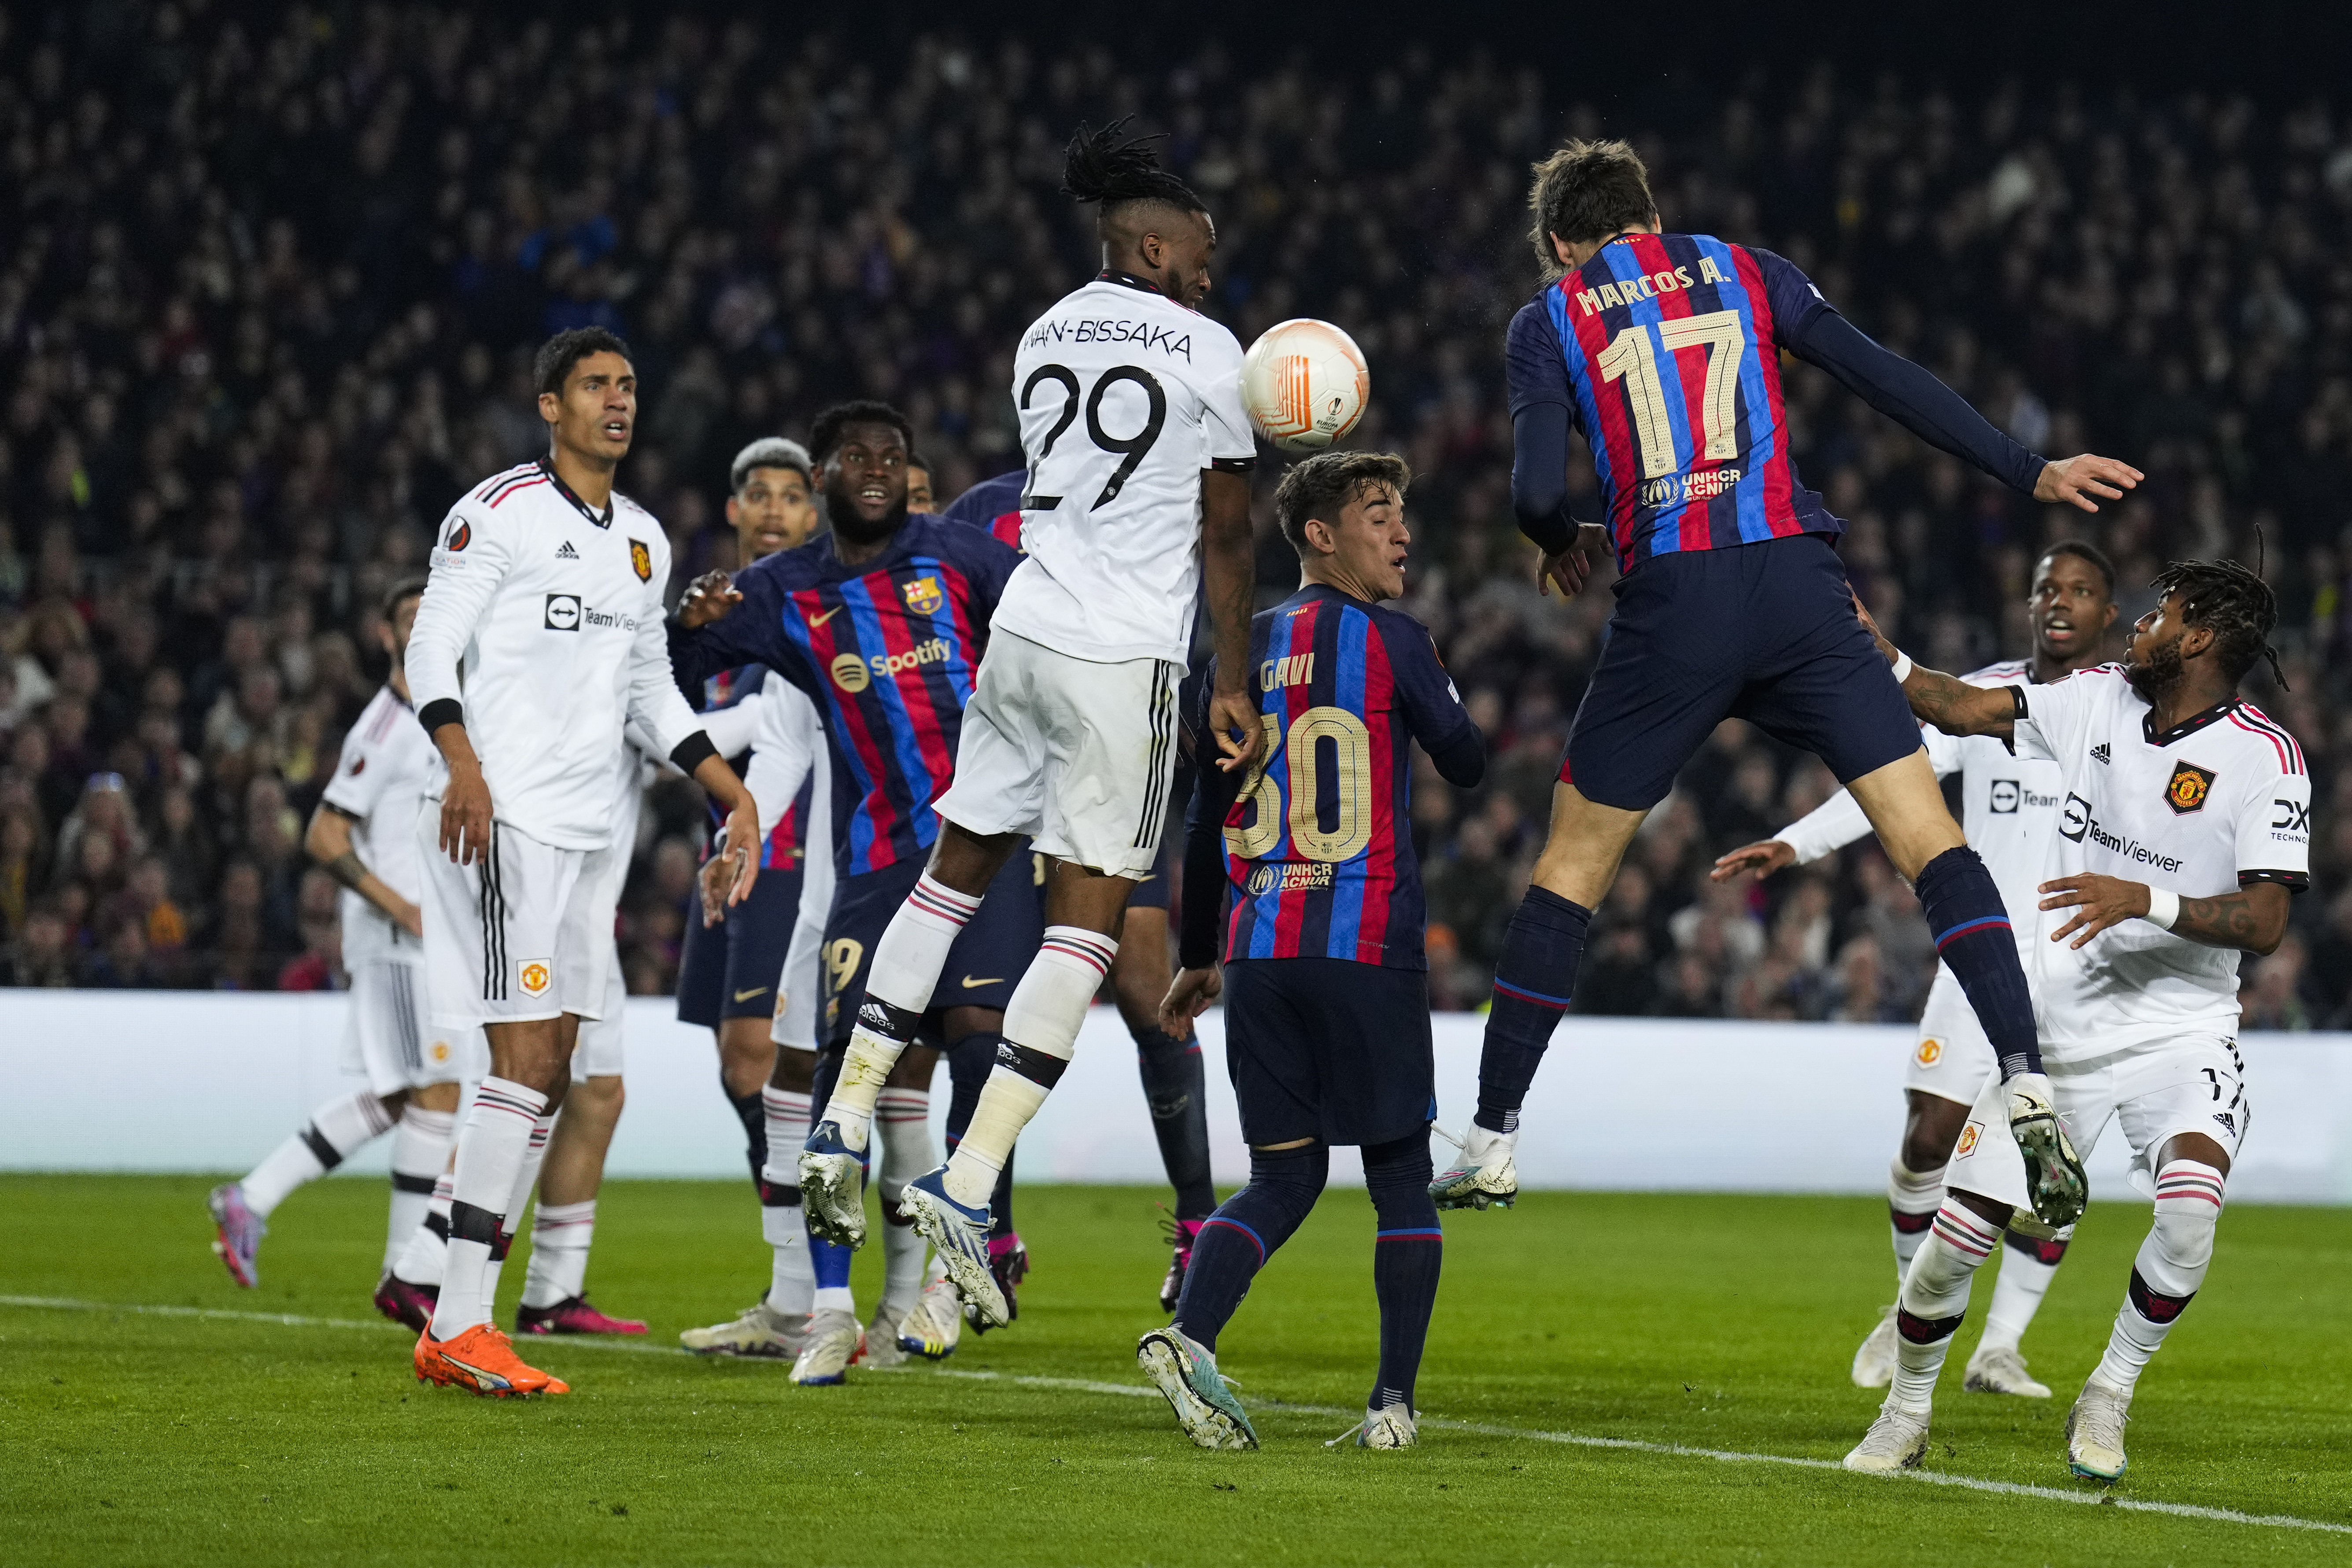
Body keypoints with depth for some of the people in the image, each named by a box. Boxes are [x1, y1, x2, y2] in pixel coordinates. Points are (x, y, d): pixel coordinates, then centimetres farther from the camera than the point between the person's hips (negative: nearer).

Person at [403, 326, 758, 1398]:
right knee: (525, 1058, -14)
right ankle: (460, 1323, -13)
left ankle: (459, 1325, 10)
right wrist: (464, 766, -23)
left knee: (552, 1068, 6)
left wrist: (732, 790, 20)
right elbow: (432, 648, -9)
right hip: (501, 820, -9)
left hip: (584, 827, 9)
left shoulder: (643, 541, 19)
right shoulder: (499, 513, -5)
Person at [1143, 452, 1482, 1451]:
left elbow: (1205, 817, 14)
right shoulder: (1392, 640, -3)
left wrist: (1198, 958, 21)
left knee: (1283, 1176, 9)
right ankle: (1394, 1399, 0)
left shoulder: (1243, 650, 11)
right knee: (1400, 1172, 6)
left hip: (1258, 953, 4)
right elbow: (1467, 766, 7)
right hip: (1370, 949, -4)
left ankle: (1189, 1334, -15)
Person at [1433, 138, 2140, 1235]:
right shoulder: (1745, 273, 16)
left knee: (1571, 866, 13)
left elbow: (1536, 491, -2)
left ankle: (1492, 1140, 16)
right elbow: (1887, 381, 8)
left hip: (1671, 607, -1)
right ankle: (2028, 1085, -17)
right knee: (1930, 841, 0)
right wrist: (2030, 474, 11)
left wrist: (1564, 546, 20)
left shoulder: (1549, 322, 11)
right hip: (1797, 586, 1)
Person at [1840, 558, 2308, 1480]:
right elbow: (1959, 711, 9)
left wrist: (2145, 901, -30)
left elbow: (2263, 922, -19)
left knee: (2191, 1208, -30)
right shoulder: (2097, 699, 2)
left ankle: (2108, 1398, -6)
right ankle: (1905, 1414, 21)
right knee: (1957, 1237, -4)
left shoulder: (2264, 757, -12)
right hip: (2059, 1022, 4)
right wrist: (1863, 640, 3)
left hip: (2180, 1032, -3)